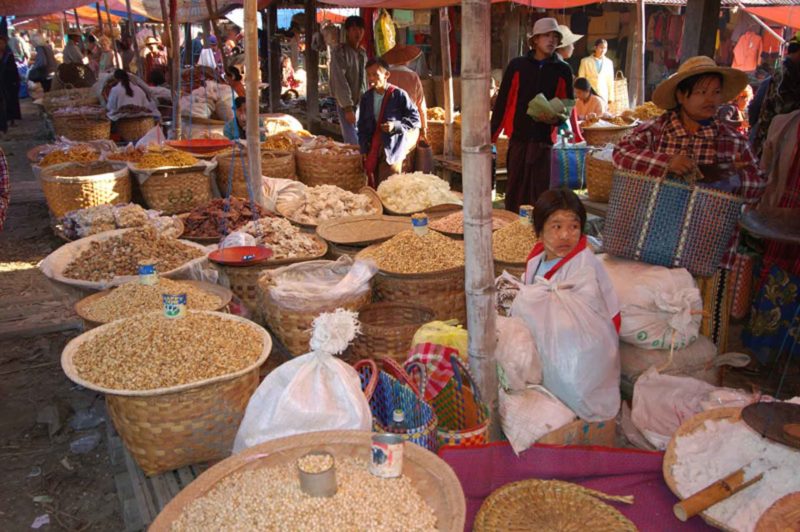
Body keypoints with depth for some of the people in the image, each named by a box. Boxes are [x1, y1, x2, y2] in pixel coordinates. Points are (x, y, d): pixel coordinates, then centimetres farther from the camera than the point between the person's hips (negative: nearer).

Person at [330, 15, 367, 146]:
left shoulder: (362, 53, 11)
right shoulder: (340, 52, -10)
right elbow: (340, 81, -16)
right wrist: (348, 107, -21)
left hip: (362, 104, 7)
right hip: (347, 104, -6)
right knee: (353, 144, -11)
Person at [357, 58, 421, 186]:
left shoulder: (398, 95, -8)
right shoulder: (366, 98, 8)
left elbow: (415, 118, -5)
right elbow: (362, 125, 15)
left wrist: (396, 126, -19)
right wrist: (364, 148, 6)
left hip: (392, 147, -5)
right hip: (373, 148, 5)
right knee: (373, 186, 9)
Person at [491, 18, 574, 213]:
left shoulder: (563, 70, 6)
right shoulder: (517, 65, 4)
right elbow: (502, 102, 4)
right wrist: (492, 134, 1)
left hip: (544, 138, 0)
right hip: (519, 135, 0)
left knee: (539, 191, 1)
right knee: (515, 187, 5)